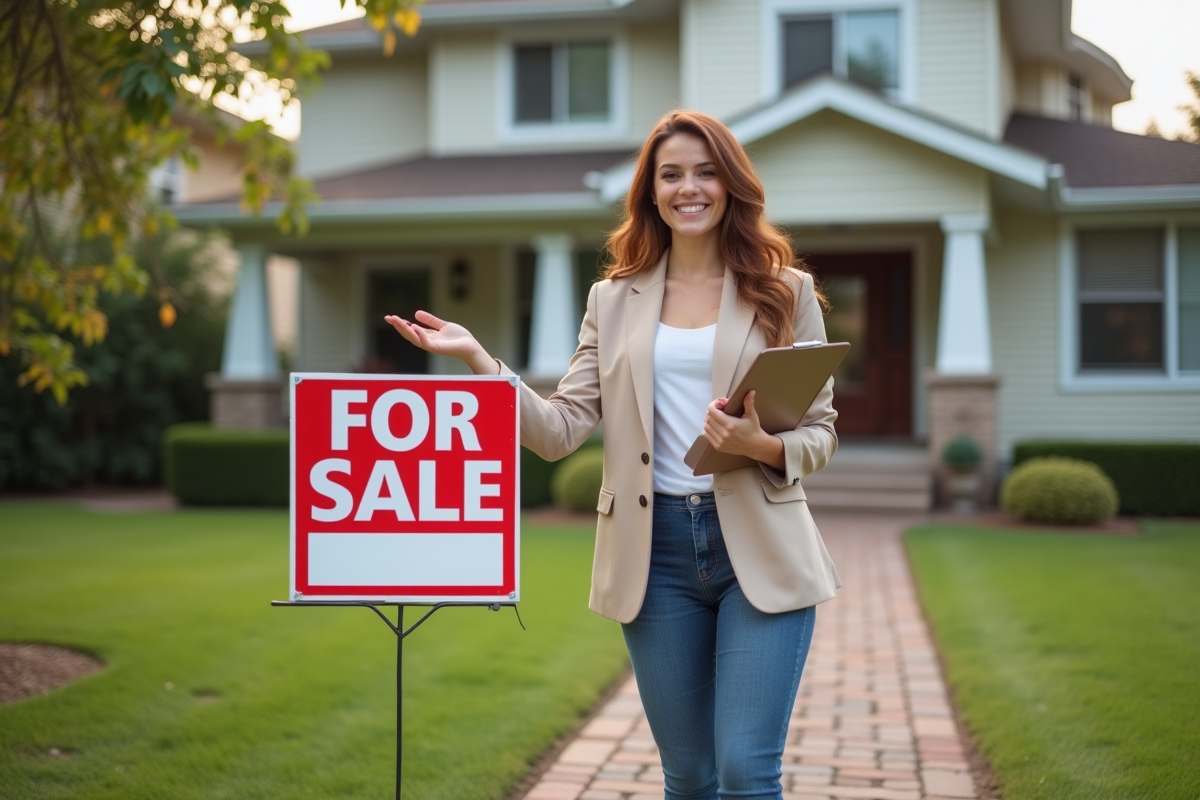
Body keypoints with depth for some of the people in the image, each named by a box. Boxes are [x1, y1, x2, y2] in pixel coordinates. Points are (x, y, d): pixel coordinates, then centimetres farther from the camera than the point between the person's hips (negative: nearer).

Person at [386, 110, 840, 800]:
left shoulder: (785, 292, 6)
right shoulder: (614, 301, 10)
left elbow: (821, 434, 5)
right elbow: (561, 431, 1)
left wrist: (763, 446, -17)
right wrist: (477, 359, -11)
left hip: (760, 550, -2)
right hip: (656, 552, 2)